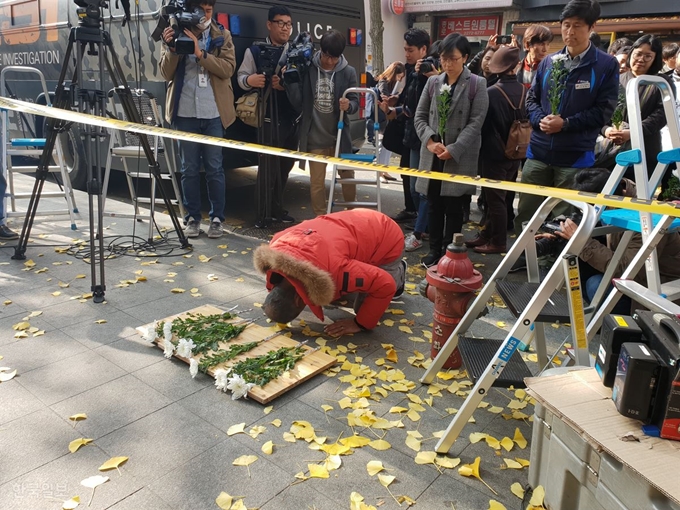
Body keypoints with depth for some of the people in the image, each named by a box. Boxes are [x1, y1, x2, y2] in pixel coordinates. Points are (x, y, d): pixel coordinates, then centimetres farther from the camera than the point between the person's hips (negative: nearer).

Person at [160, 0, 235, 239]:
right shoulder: (175, 33, 8)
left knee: (214, 168, 1)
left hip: (214, 113, -1)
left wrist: (200, 53, -17)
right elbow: (166, 73, 2)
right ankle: (192, 218, 13)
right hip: (185, 112, 1)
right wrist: (171, 47, -14)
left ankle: (217, 218, 10)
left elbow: (228, 68, -7)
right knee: (189, 169, 4)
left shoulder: (222, 35, 8)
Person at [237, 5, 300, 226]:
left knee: (286, 166, 12)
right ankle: (262, 212, 8)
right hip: (268, 119, -4)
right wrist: (249, 80, -22)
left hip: (293, 118, 4)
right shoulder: (254, 51, 2)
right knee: (268, 166, -3)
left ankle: (277, 207, 26)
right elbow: (241, 77, 1)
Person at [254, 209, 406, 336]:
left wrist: (360, 323, -26)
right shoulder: (276, 249, -23)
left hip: (386, 238, -6)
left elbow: (385, 284, -35)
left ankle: (398, 271, 23)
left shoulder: (333, 271, -46)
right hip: (358, 224, 6)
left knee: (364, 307, 0)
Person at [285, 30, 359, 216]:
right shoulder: (307, 69, -6)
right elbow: (298, 103, -7)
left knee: (348, 176, 15)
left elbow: (355, 102, -4)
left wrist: (349, 105, -27)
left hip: (339, 136, 1)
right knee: (316, 181, 6)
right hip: (315, 137, -1)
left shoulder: (348, 72, -4)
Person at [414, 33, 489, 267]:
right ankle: (434, 249, 21)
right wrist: (430, 141, -9)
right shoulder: (433, 82, 8)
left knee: (453, 207, 3)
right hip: (432, 155, 4)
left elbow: (475, 123, -8)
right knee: (434, 205, 9)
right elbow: (420, 116, 8)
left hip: (460, 156, -3)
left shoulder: (477, 84, -2)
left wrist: (453, 150, -16)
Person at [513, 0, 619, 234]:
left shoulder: (607, 65, -2)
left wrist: (565, 124, -17)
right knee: (524, 215, 10)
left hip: (576, 156, -3)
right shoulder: (549, 62, 10)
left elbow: (603, 111, -7)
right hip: (538, 152, 4)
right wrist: (540, 119, -10)